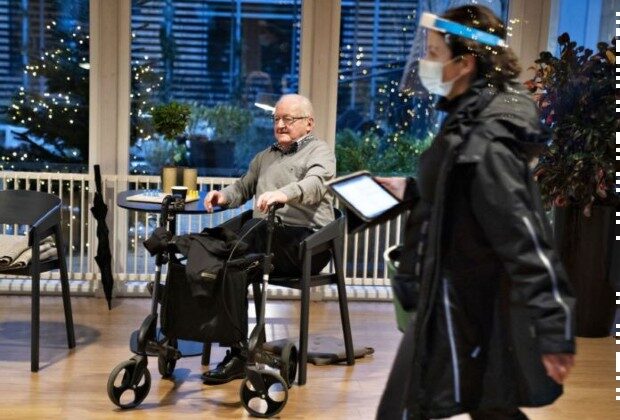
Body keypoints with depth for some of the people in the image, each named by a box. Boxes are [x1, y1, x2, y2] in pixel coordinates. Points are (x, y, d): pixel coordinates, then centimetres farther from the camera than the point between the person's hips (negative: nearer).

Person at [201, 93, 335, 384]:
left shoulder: (320, 151, 6)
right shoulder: (265, 157, 30)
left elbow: (315, 184, -15)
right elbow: (243, 187, 36)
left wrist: (283, 194, -36)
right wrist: (224, 196, 11)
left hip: (307, 242, -6)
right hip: (266, 240, 6)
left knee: (256, 228, -35)